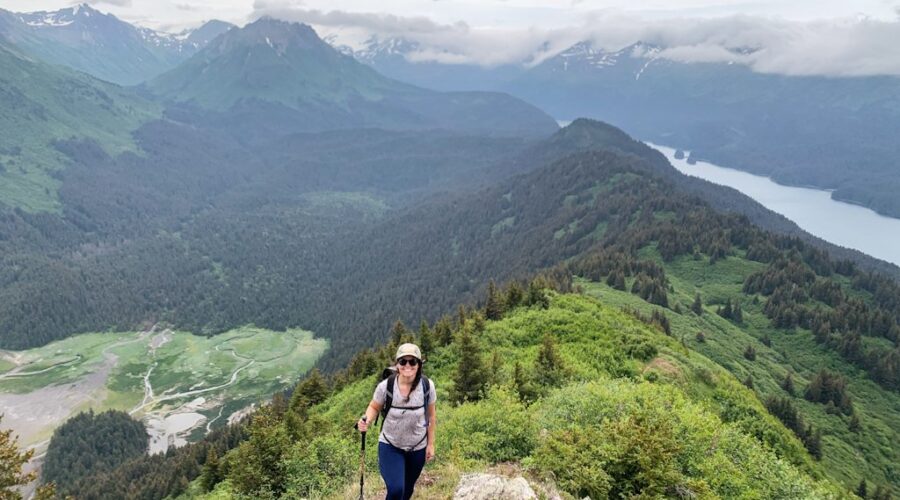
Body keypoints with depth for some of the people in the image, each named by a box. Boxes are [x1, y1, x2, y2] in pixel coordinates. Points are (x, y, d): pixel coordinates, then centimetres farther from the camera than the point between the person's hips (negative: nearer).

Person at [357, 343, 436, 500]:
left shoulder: (427, 386, -18)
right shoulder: (385, 386, -22)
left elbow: (431, 416, -4)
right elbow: (374, 407, -4)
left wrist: (430, 444, 1)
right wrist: (366, 420, -26)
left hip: (418, 448, 2)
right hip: (390, 446, -2)